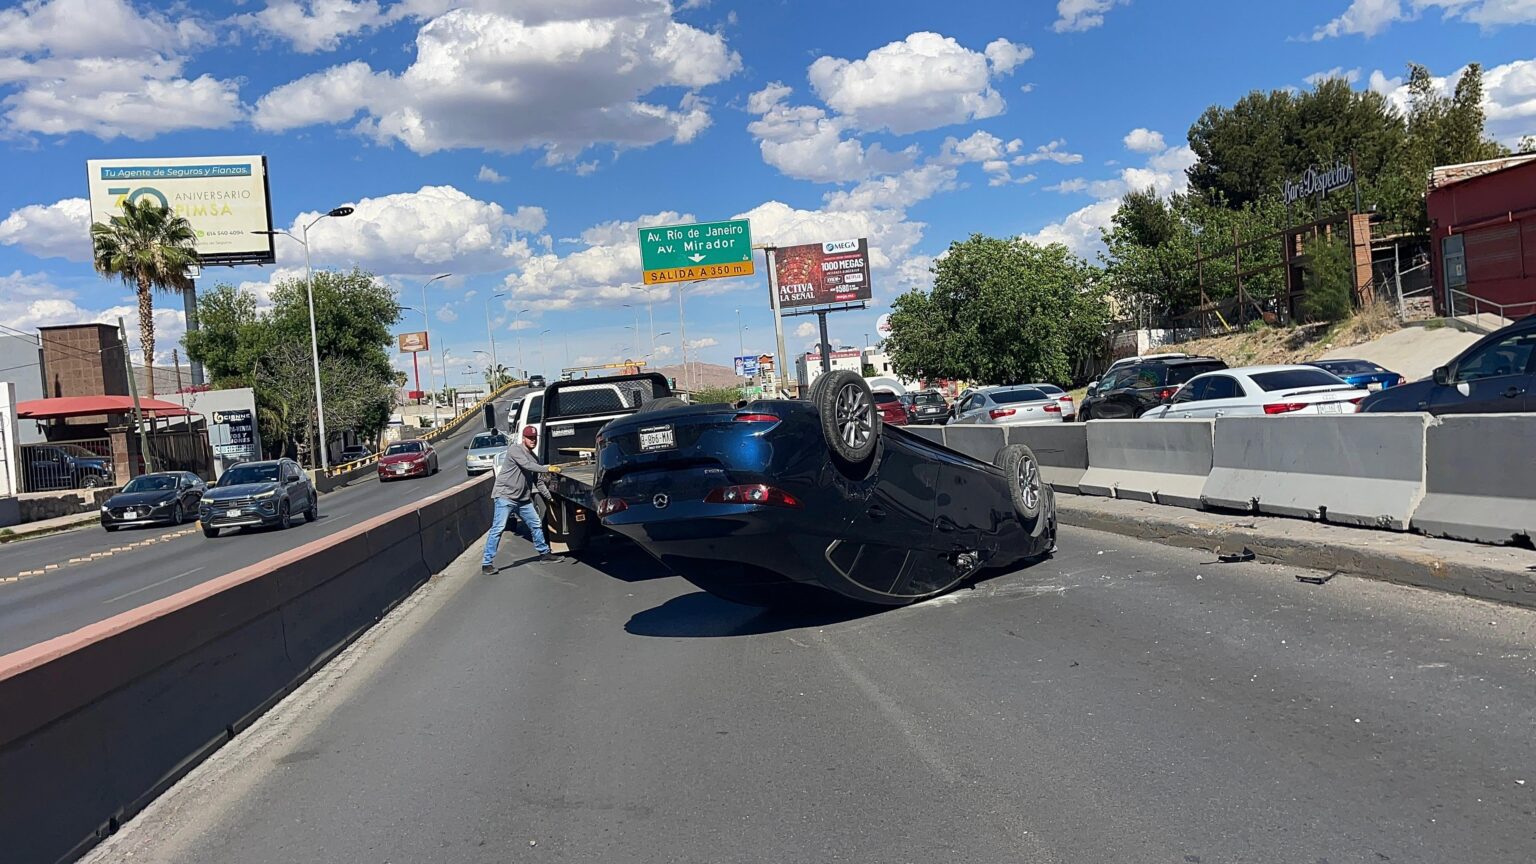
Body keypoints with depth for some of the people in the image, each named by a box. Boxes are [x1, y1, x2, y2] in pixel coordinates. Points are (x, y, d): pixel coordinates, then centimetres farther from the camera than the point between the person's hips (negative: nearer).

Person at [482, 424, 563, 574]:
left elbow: (537, 480, 20)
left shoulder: (533, 457, 16)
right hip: (505, 496, -8)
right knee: (498, 529, -11)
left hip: (523, 499, 8)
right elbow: (527, 465, -24)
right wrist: (548, 469, -28)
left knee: (536, 525, 14)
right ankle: (487, 563, -8)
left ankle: (544, 553, 30)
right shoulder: (515, 449, -9)